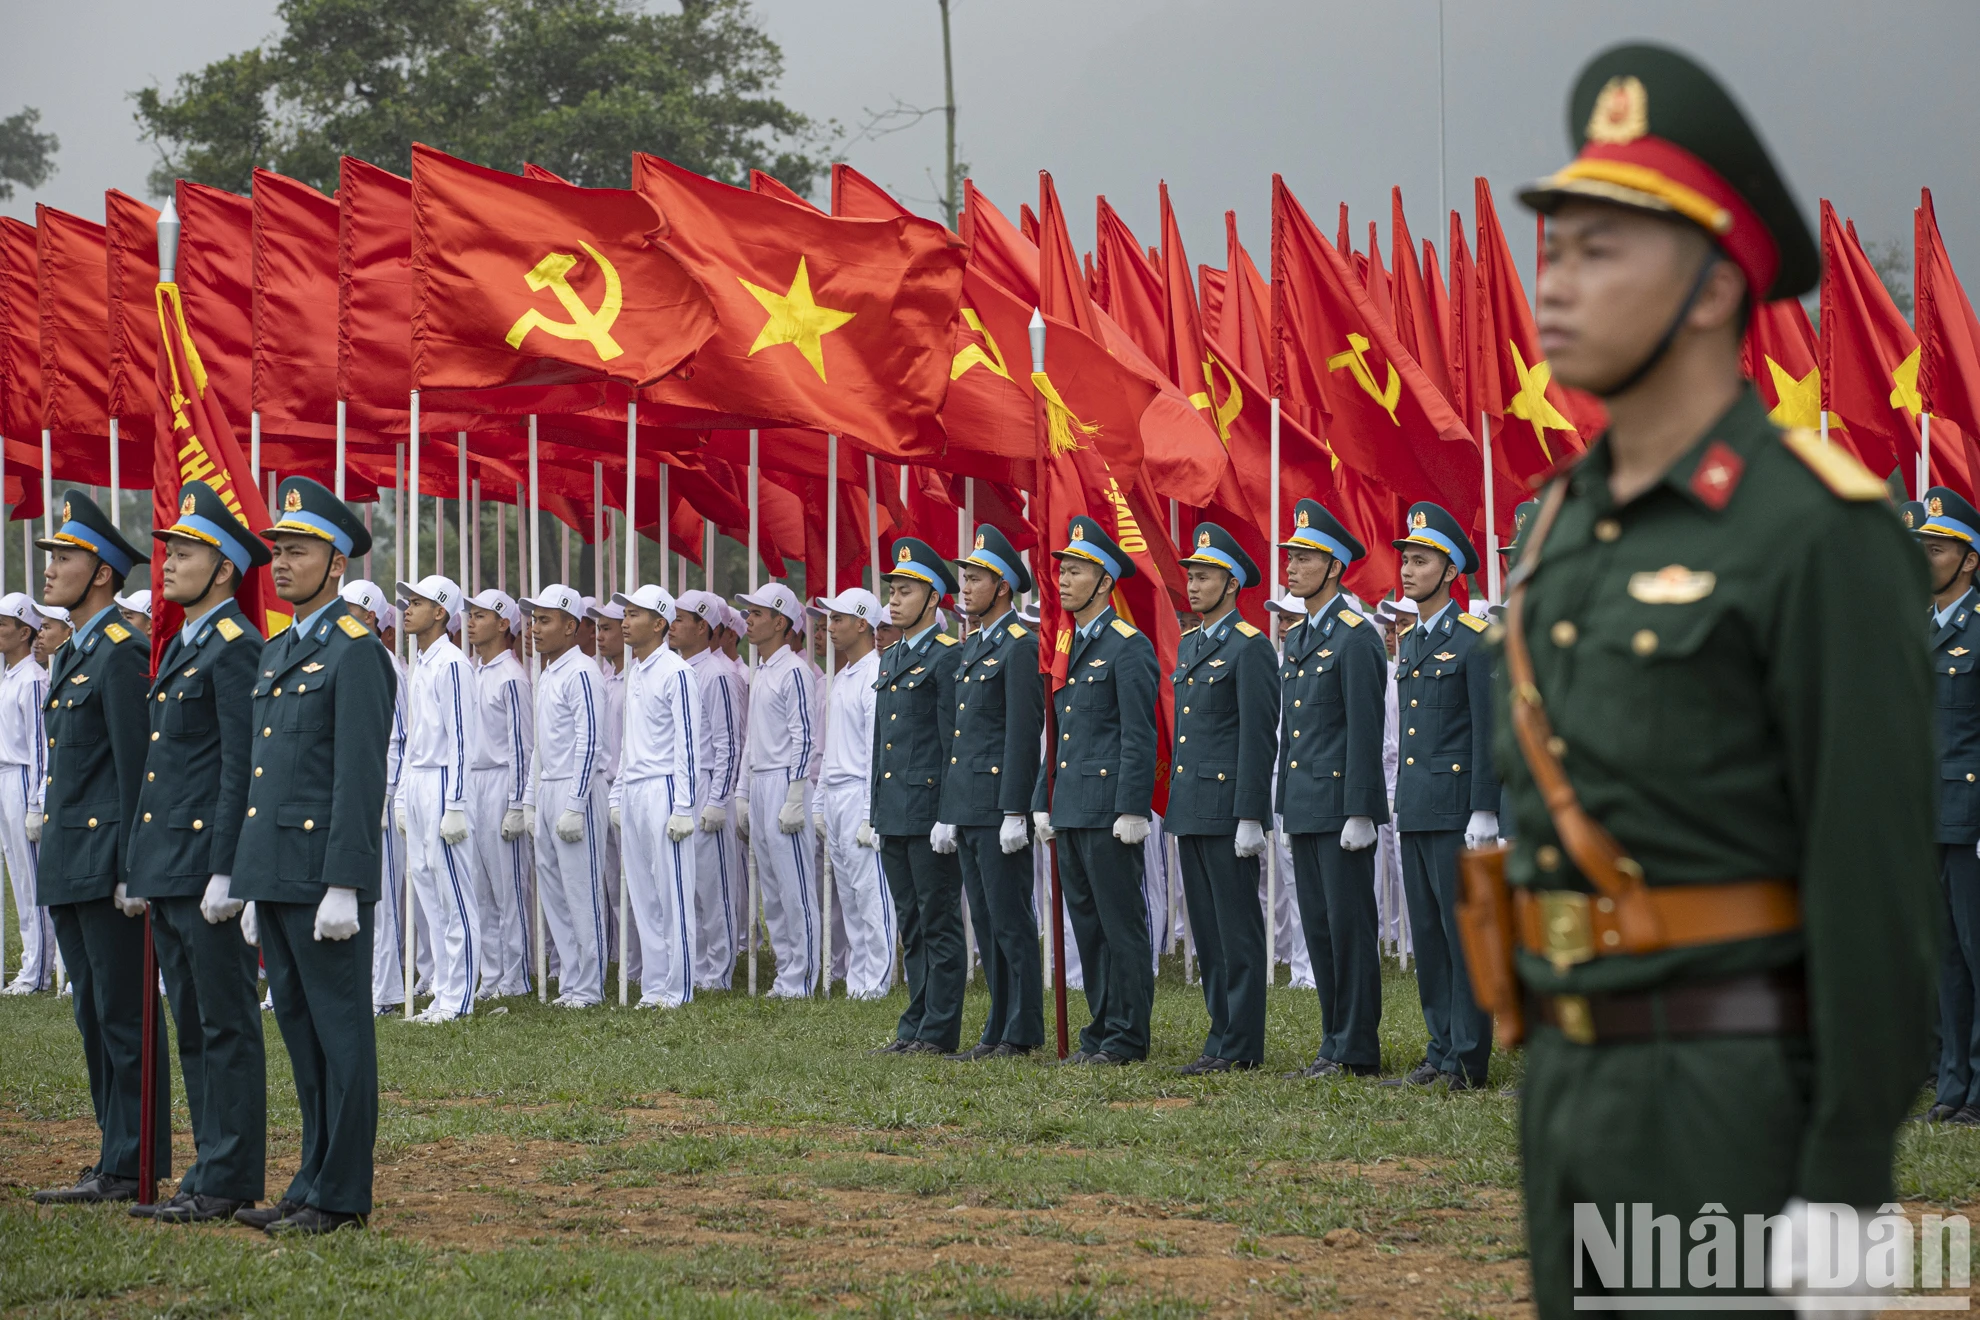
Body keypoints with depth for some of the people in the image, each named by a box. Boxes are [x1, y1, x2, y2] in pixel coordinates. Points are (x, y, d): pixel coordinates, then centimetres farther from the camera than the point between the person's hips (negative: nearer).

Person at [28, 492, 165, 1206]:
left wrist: (132, 871, -19)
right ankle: (117, 1158, 17)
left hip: (107, 866, -10)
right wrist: (54, 862, 20)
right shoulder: (73, 656, 17)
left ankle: (132, 1169, -4)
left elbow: (136, 770, -16)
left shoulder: (122, 655, -12)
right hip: (69, 866, 10)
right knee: (95, 1015, 12)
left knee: (124, 1016, -6)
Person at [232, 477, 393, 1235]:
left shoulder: (356, 653, -10)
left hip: (323, 875, -9)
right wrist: (254, 889, 20)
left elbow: (360, 778, -16)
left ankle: (342, 1196, -1)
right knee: (300, 1030, 12)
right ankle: (316, 1181, 18)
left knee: (340, 1030, -3)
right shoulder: (277, 654, 18)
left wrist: (343, 887, -20)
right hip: (275, 874, 9)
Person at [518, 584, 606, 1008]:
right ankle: (569, 982, 15)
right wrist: (530, 801, 19)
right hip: (547, 791, 9)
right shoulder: (547, 676, 16)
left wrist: (574, 806, -19)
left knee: (582, 892, -5)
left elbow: (590, 742, -17)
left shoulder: (581, 673, -12)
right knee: (552, 892, 9)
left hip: (575, 793, -9)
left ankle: (588, 987, -1)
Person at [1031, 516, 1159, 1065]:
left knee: (1120, 924, -4)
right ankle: (1102, 1029, 17)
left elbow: (1139, 737, -14)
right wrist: (1043, 803, 17)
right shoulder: (1069, 648, 17)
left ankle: (1127, 1036, -1)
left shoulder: (1128, 647, -9)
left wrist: (1132, 811, -19)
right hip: (1072, 810, 9)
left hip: (1108, 810, -9)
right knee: (1087, 923, 11)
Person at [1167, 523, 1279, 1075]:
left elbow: (1258, 739, -14)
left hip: (1227, 811, -9)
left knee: (1237, 927, -5)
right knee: (1206, 927, 10)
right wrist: (1176, 806, 19)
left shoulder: (1251, 648, -10)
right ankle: (1223, 1035, 15)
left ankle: (1241, 1046, -4)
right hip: (1190, 811, 9)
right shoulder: (1189, 645, 17)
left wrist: (1249, 818, -18)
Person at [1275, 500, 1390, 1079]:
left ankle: (1357, 1051, -2)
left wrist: (1359, 813, -19)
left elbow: (1365, 731, -15)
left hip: (1342, 806, -9)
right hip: (1305, 809, 9)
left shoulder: (1356, 637, -11)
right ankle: (1335, 1043, 15)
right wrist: (1287, 804, 18)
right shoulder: (1297, 637, 16)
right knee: (1318, 928, 10)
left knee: (1349, 925, -5)